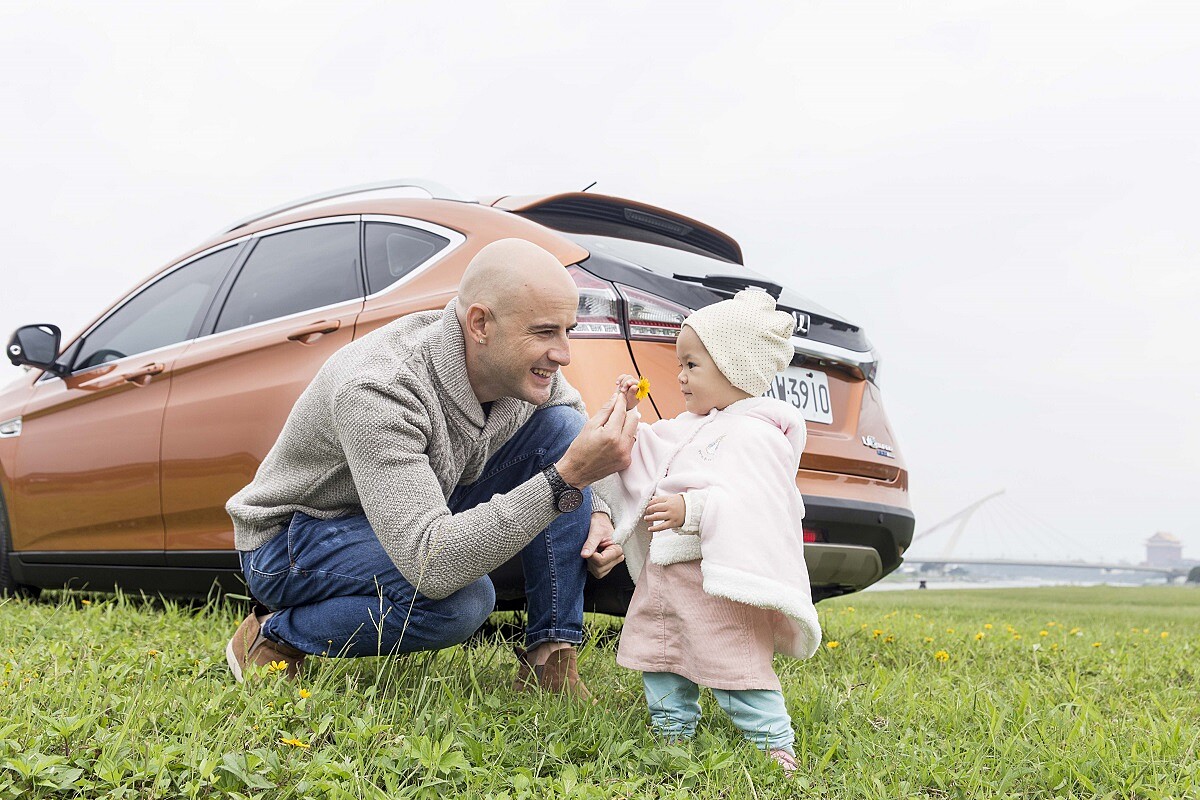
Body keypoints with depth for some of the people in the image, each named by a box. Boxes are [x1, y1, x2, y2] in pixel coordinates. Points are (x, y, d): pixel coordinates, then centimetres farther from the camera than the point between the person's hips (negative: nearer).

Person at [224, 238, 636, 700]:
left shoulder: (524, 367, -15)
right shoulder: (377, 390, -37)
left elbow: (573, 443, 8)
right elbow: (430, 566, -44)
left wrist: (597, 513, -13)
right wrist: (567, 477, -47)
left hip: (420, 522, 7)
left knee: (561, 425, -12)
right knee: (460, 600, -36)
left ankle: (551, 661, -9)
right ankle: (275, 636, -7)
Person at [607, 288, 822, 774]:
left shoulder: (754, 433, -14)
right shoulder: (690, 426, 16)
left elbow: (755, 502, -25)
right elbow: (646, 459, 26)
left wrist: (693, 508, -30)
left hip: (718, 575, -9)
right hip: (663, 570, 10)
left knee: (732, 662, -8)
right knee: (660, 659, 16)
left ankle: (774, 745, 3)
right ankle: (671, 732, 31)